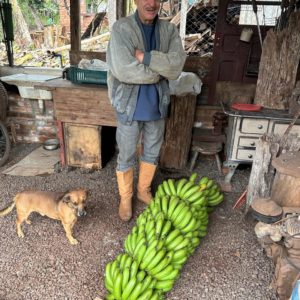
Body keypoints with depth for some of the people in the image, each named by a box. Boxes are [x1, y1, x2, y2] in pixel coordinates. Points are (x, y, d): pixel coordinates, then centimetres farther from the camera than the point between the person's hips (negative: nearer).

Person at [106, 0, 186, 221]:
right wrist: (159, 70, -14)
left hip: (157, 105, 4)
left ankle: (144, 190, 42)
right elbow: (123, 70, -25)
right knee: (126, 157, 10)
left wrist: (146, 57, -24)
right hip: (130, 106, -4)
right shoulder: (122, 28, -12)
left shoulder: (169, 30, 0)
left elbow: (176, 67, -14)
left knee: (152, 153, 18)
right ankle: (126, 198, 33)